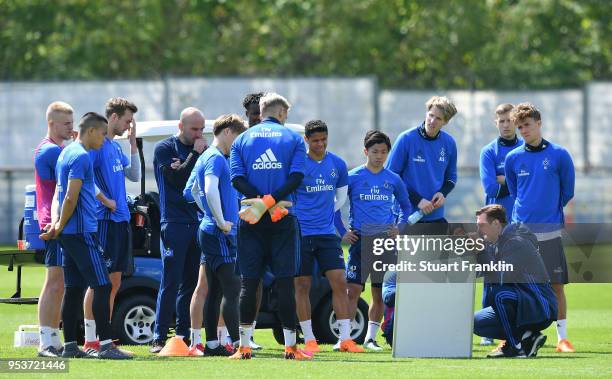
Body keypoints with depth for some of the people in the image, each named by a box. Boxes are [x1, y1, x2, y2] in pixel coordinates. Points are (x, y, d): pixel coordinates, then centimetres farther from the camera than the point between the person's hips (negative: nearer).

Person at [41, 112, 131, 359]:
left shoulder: (67, 153, 18)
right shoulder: (81, 157, -14)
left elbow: (59, 194, 17)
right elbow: (71, 198, -18)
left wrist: (56, 223, 4)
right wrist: (59, 227, -7)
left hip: (69, 234, 10)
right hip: (82, 232, -10)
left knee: (74, 288, 9)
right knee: (102, 286, -9)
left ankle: (69, 346, 9)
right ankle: (105, 345, -13)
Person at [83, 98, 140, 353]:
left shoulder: (116, 147, 17)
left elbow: (134, 176, 21)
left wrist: (133, 143, 13)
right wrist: (106, 201, -17)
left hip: (121, 220, 9)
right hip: (105, 220, -9)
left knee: (114, 283, 10)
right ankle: (90, 340, -6)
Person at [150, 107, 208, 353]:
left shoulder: (202, 148, 15)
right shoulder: (165, 149, 0)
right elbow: (177, 180, -12)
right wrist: (195, 155, -11)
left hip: (197, 221, 5)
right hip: (174, 222, -5)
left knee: (192, 282, 6)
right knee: (170, 282, -9)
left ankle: (184, 335, 11)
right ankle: (159, 338, -7)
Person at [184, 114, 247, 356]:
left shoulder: (208, 157, 18)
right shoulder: (216, 158, -13)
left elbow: (193, 190, 31)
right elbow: (211, 190, -28)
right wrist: (221, 222, -21)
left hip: (210, 231, 10)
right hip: (219, 234, -10)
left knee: (216, 290, 10)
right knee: (232, 289, -11)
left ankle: (212, 344, 12)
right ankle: (238, 343, -14)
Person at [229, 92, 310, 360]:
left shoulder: (242, 140, 10)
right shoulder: (293, 138, 5)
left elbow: (237, 179, -2)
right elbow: (296, 176, -9)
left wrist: (261, 200, -9)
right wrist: (271, 201, -14)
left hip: (251, 224, 1)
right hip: (283, 222, -1)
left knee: (248, 282, 3)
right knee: (285, 282, 1)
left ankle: (244, 347, 0)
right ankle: (290, 346, 1)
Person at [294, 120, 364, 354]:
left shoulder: (338, 164, 7)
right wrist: (296, 217, 3)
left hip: (327, 233, 3)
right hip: (301, 234, -3)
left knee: (339, 282, -4)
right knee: (302, 286, 0)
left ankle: (345, 338, -1)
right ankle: (309, 340, 8)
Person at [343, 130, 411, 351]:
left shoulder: (393, 180, 9)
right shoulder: (353, 177, 0)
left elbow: (406, 206, 22)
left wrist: (400, 227, 8)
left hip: (386, 241, 3)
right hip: (360, 240, -3)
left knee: (380, 293, 5)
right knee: (353, 289, -11)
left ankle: (371, 338, 16)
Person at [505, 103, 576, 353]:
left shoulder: (559, 155, -1)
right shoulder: (513, 158, 5)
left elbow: (568, 192, 8)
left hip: (550, 231, -1)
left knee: (557, 285, -1)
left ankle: (562, 338, 4)